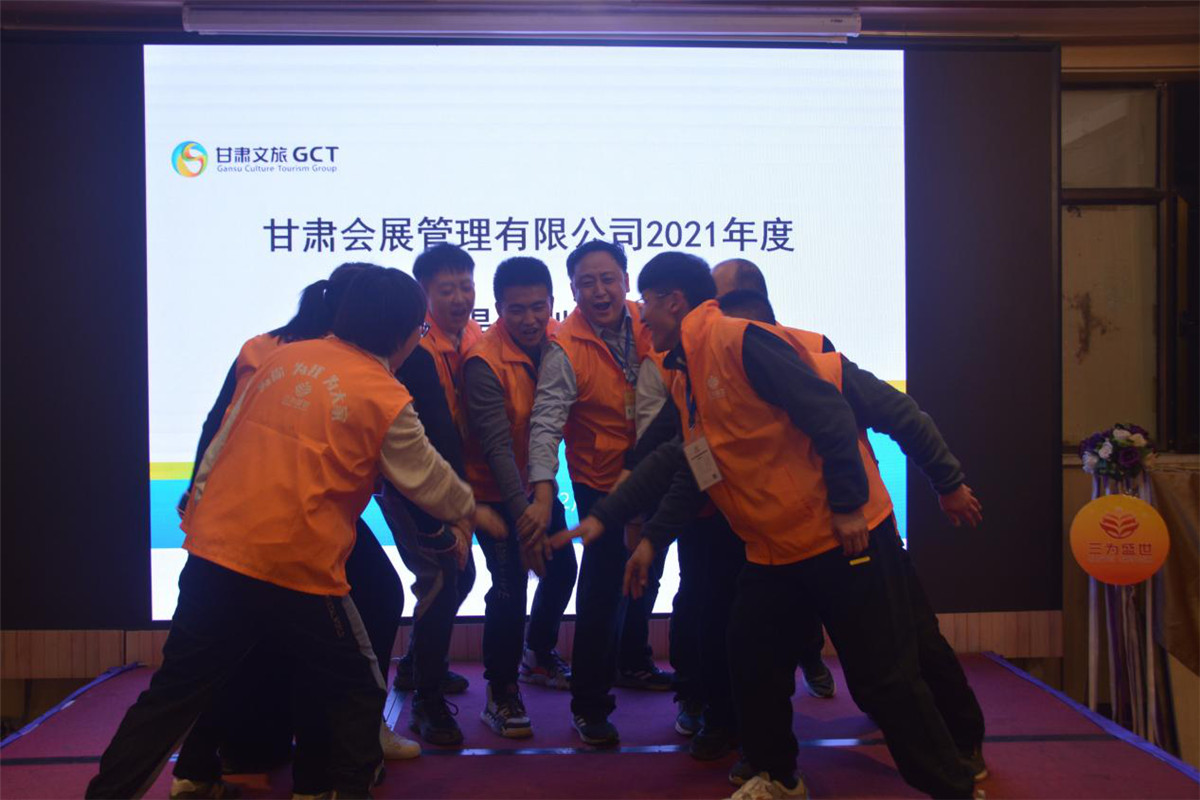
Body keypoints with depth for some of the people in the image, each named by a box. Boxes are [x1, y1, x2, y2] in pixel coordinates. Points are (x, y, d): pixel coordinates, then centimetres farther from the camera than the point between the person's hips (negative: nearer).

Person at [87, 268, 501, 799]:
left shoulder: (282, 358, 9)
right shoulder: (386, 397, -5)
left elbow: (221, 443, 14)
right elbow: (428, 479, 7)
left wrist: (198, 509, 22)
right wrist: (472, 513, 25)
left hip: (213, 555, 5)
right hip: (297, 573, -5)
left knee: (174, 693, 17)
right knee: (354, 694, 16)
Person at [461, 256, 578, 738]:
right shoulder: (485, 363, -24)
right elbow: (496, 444, -27)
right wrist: (521, 509, -35)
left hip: (540, 485, 6)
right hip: (498, 494, -6)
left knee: (561, 570, 14)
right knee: (510, 589, -11)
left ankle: (538, 656, 41)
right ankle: (500, 693, 9)